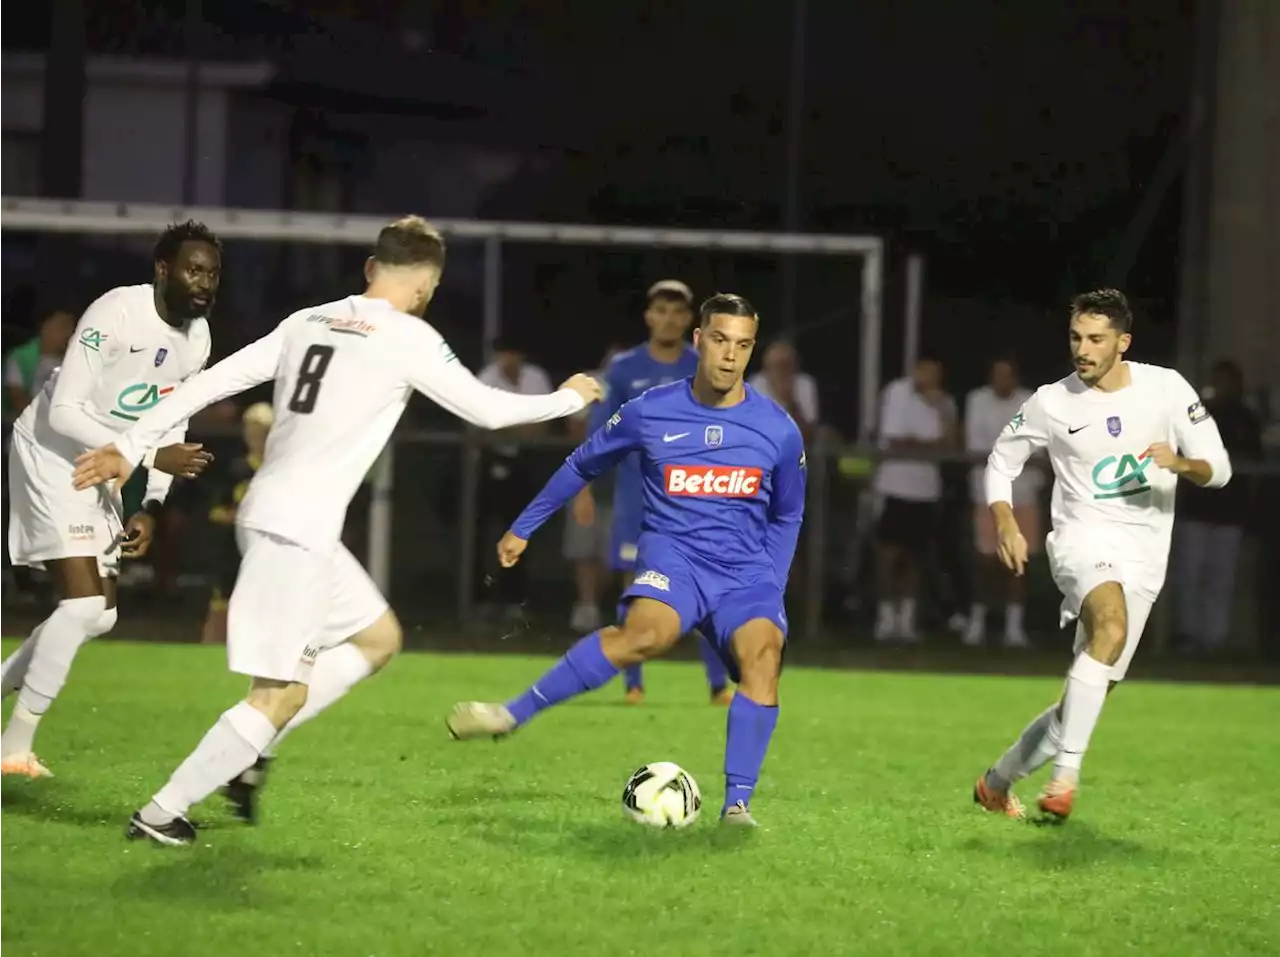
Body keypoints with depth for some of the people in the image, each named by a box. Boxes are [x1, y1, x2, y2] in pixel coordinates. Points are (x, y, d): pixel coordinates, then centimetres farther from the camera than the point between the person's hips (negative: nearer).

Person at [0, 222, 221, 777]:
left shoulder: (197, 337, 1)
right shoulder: (115, 314, -24)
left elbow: (172, 425, 13)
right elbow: (63, 412, -26)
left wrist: (152, 508, 2)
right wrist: (149, 456, -29)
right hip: (51, 453, -9)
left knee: (100, 616, 9)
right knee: (83, 603, -18)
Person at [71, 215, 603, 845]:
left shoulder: (309, 322, 12)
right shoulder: (409, 339, -7)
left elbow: (213, 381, 8)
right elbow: (489, 410, 1)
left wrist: (131, 446, 10)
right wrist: (570, 398, 17)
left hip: (268, 511, 9)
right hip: (297, 531, -9)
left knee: (378, 638, 21)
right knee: (281, 693, -4)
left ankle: (250, 756, 15)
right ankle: (160, 813, -5)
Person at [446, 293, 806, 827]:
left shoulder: (778, 431, 2)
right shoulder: (649, 413, -1)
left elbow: (786, 516, 19)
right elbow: (583, 465, 15)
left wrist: (773, 585, 9)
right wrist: (524, 527, 20)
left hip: (746, 572, 2)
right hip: (672, 553, -2)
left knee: (763, 653, -28)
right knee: (646, 632, -35)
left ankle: (737, 803, -24)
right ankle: (512, 714, -29)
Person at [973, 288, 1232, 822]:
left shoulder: (1166, 389, 1)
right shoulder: (1053, 404, 0)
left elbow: (1219, 469, 3)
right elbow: (1002, 458, 15)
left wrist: (1182, 463, -20)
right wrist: (1004, 522, -3)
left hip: (1143, 559, 3)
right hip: (1084, 541, -3)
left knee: (1089, 698, 4)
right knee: (1112, 627, -36)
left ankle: (998, 782, 25)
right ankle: (1066, 774, -39)